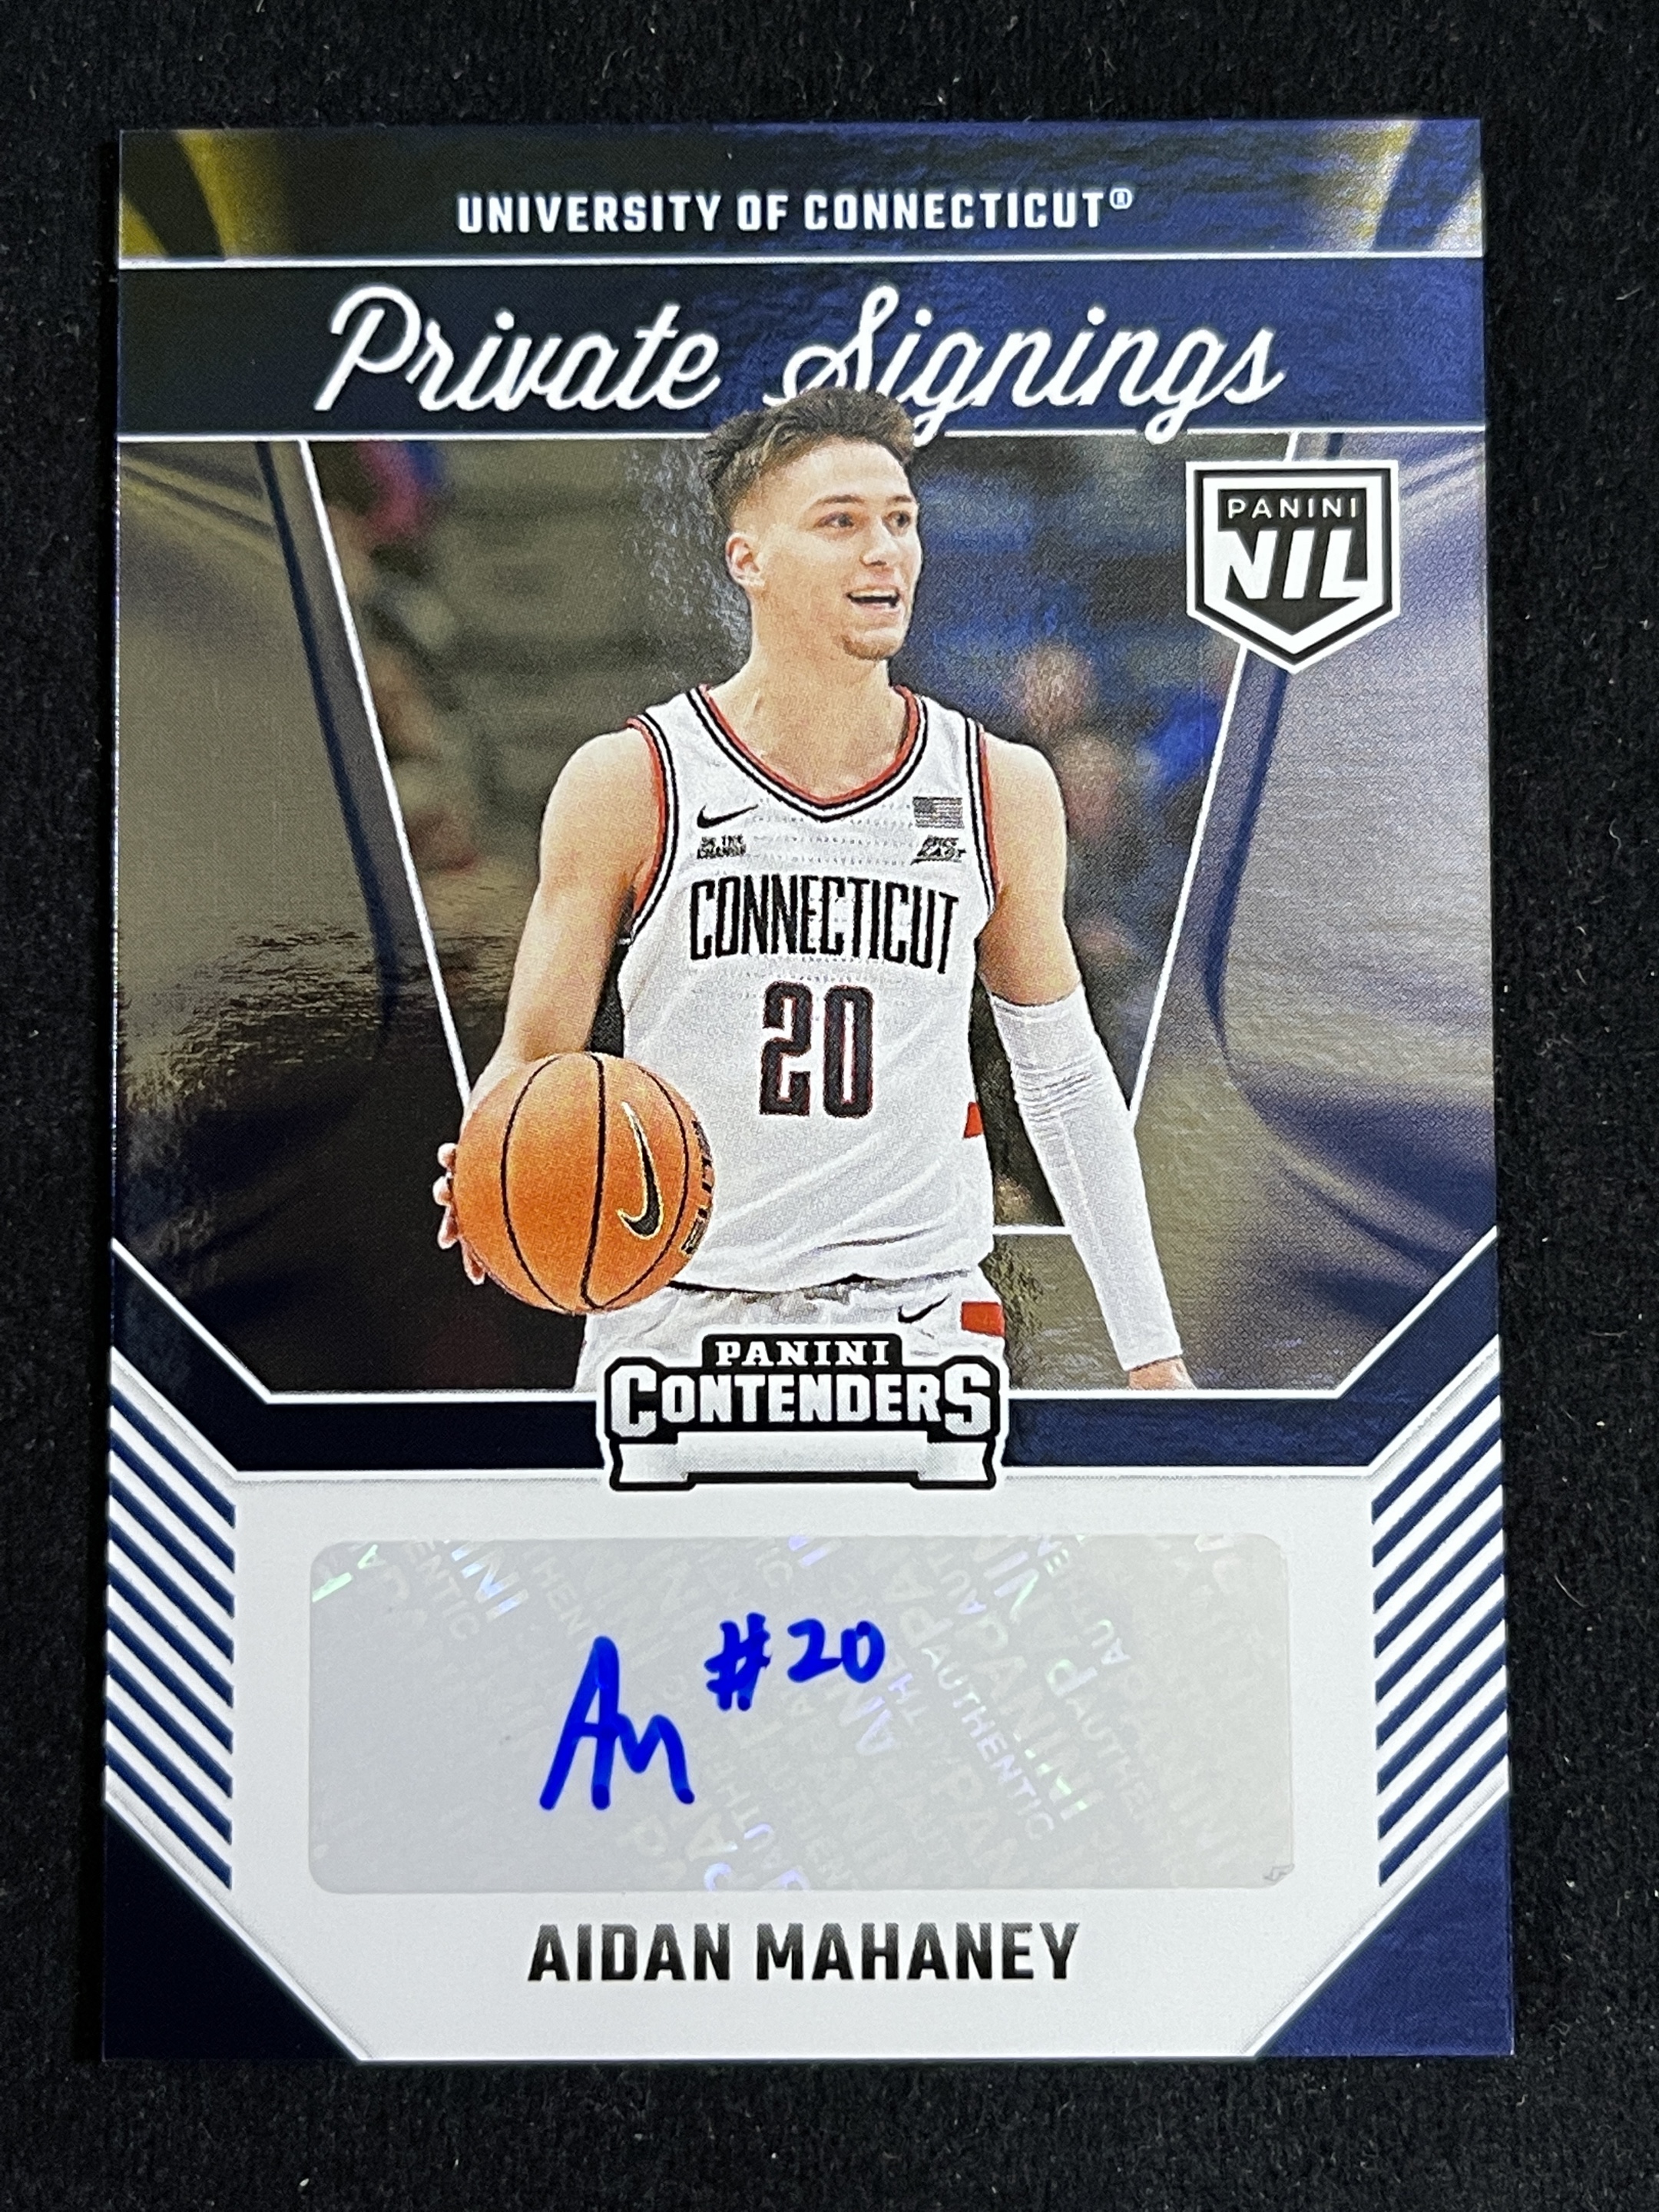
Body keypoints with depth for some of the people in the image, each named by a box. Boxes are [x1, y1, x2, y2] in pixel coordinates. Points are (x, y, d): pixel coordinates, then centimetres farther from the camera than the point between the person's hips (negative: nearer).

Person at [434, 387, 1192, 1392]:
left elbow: (1065, 1072, 9)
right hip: (675, 1321, 0)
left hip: (921, 1320, 1)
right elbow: (535, 1057, 1)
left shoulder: (1004, 790, 2)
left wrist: (1153, 1350, 8)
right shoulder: (629, 783, -5)